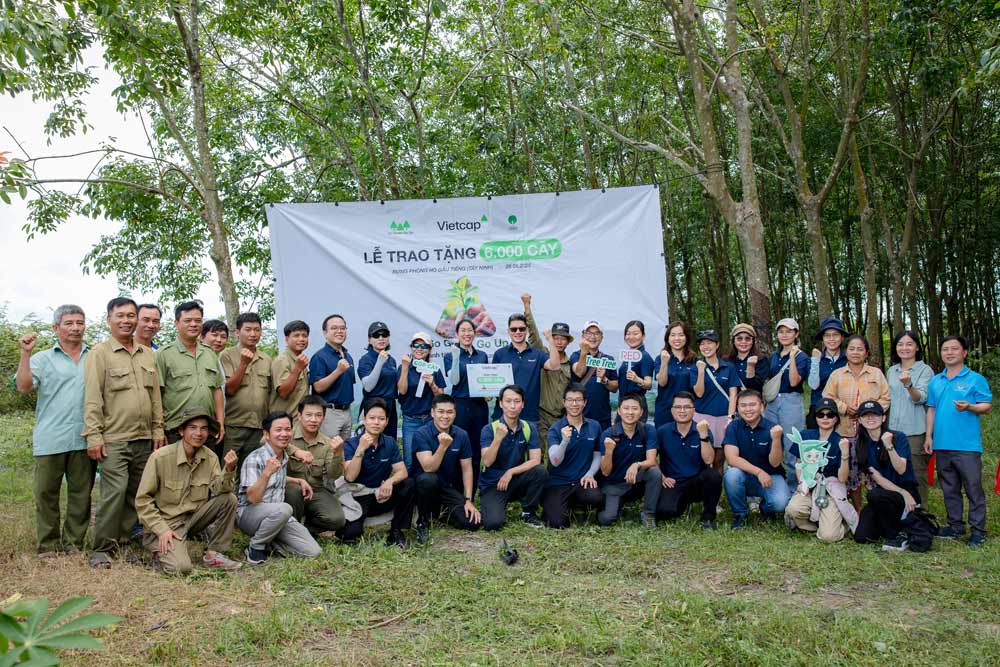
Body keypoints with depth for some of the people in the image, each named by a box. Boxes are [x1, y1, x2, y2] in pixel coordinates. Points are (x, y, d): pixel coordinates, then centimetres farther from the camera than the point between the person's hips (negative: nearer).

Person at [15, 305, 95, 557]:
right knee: (46, 493, 4)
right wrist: (25, 353, -15)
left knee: (81, 493, 6)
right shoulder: (42, 359, 7)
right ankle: (48, 546, 15)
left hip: (84, 439, 2)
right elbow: (23, 386, -7)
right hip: (50, 439, -1)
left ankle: (74, 544, 17)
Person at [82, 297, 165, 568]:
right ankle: (102, 548, 1)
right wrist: (94, 436, -13)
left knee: (136, 493, 9)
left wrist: (158, 430, 12)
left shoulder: (148, 354, 14)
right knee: (114, 492, -10)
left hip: (144, 438, 6)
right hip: (114, 438, -6)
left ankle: (121, 540, 20)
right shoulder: (99, 353, -2)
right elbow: (92, 399, -8)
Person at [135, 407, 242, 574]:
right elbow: (142, 500, -11)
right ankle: (161, 551, 9)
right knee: (180, 567, -26)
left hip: (193, 516, 5)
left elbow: (218, 490, -11)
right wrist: (162, 530, -18)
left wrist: (229, 470, -30)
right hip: (166, 522, -5)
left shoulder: (210, 458, -1)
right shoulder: (160, 457, -15)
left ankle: (213, 555, -6)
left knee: (229, 499, -17)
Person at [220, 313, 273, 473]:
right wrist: (244, 363, -15)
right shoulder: (227, 356, -1)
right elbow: (229, 389, -9)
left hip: (259, 426, 4)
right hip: (234, 425, -4)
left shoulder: (266, 360, 13)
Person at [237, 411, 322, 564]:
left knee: (313, 552, -11)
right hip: (249, 514, -6)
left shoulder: (285, 457, 7)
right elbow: (252, 498, -25)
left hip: (278, 516, 7)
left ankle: (269, 543, 9)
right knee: (282, 509, -39)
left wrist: (299, 480, 15)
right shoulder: (255, 459, -16)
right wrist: (266, 473, -38)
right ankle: (255, 548, -14)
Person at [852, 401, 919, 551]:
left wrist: (889, 445, -34)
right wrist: (902, 492, -17)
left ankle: (899, 535, -12)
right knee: (861, 537, -15)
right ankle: (885, 525, 18)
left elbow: (901, 470, -21)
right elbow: (876, 477, -5)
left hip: (907, 492, -4)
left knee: (875, 495, -36)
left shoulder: (898, 437, -9)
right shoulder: (861, 445, 1)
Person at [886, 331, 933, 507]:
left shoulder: (925, 370, -2)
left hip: (915, 431, -5)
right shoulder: (891, 371, 14)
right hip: (893, 430, 5)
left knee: (916, 475, -3)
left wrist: (908, 384, -34)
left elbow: (921, 398, -15)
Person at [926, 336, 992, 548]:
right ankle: (956, 526, 23)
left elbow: (987, 406, -3)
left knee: (974, 488, -1)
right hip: (942, 445, 5)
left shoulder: (975, 379, -2)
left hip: (967, 445, -5)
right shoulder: (935, 382, 13)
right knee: (949, 489, 13)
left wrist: (969, 407, -22)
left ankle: (978, 530, 6)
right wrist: (929, 437, 11)